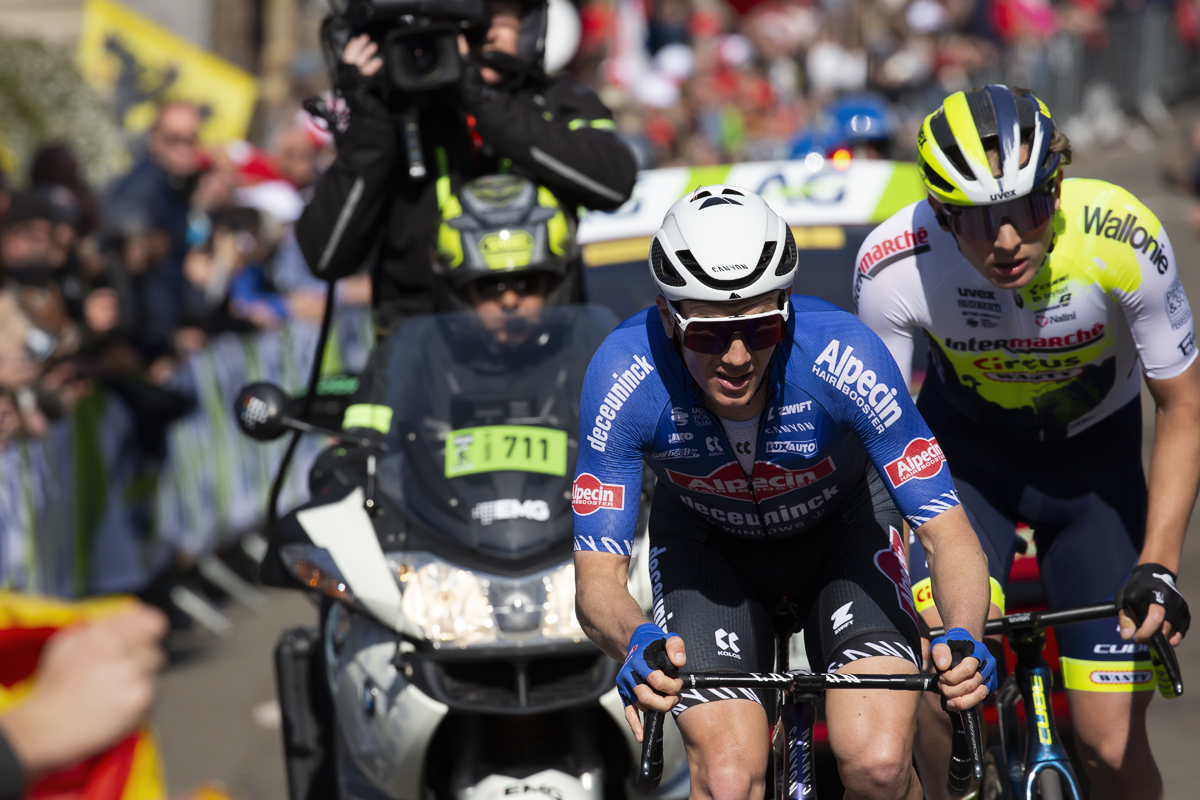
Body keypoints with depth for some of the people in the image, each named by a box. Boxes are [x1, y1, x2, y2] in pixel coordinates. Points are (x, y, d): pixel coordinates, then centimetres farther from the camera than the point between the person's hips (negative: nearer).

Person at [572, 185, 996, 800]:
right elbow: (598, 577, -31)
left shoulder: (839, 353, -35)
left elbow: (947, 534, -31)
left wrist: (961, 639, -51)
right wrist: (637, 645, -54)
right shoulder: (624, 376, -33)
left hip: (842, 527, 0)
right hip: (706, 540, 0)